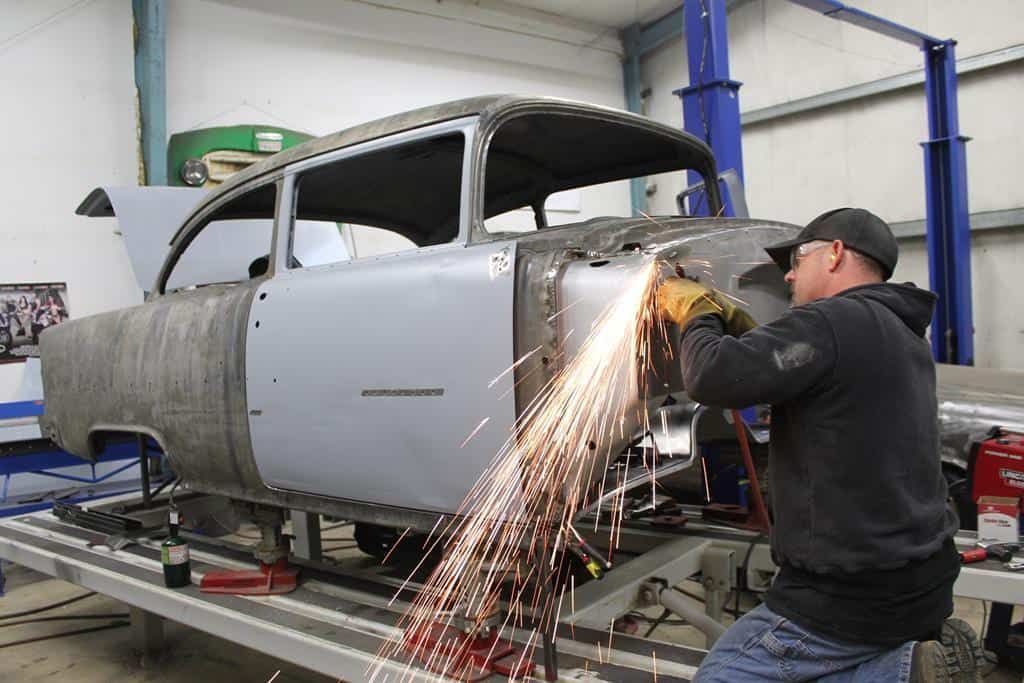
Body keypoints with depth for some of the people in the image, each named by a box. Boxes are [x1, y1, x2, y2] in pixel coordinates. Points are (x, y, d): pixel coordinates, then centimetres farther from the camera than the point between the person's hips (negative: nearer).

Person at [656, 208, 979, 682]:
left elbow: (714, 377, -27)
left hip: (849, 597, -10)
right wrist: (726, 318, 14)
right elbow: (779, 368, 20)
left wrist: (696, 314, -8)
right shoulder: (903, 333, 11)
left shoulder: (833, 321, -20)